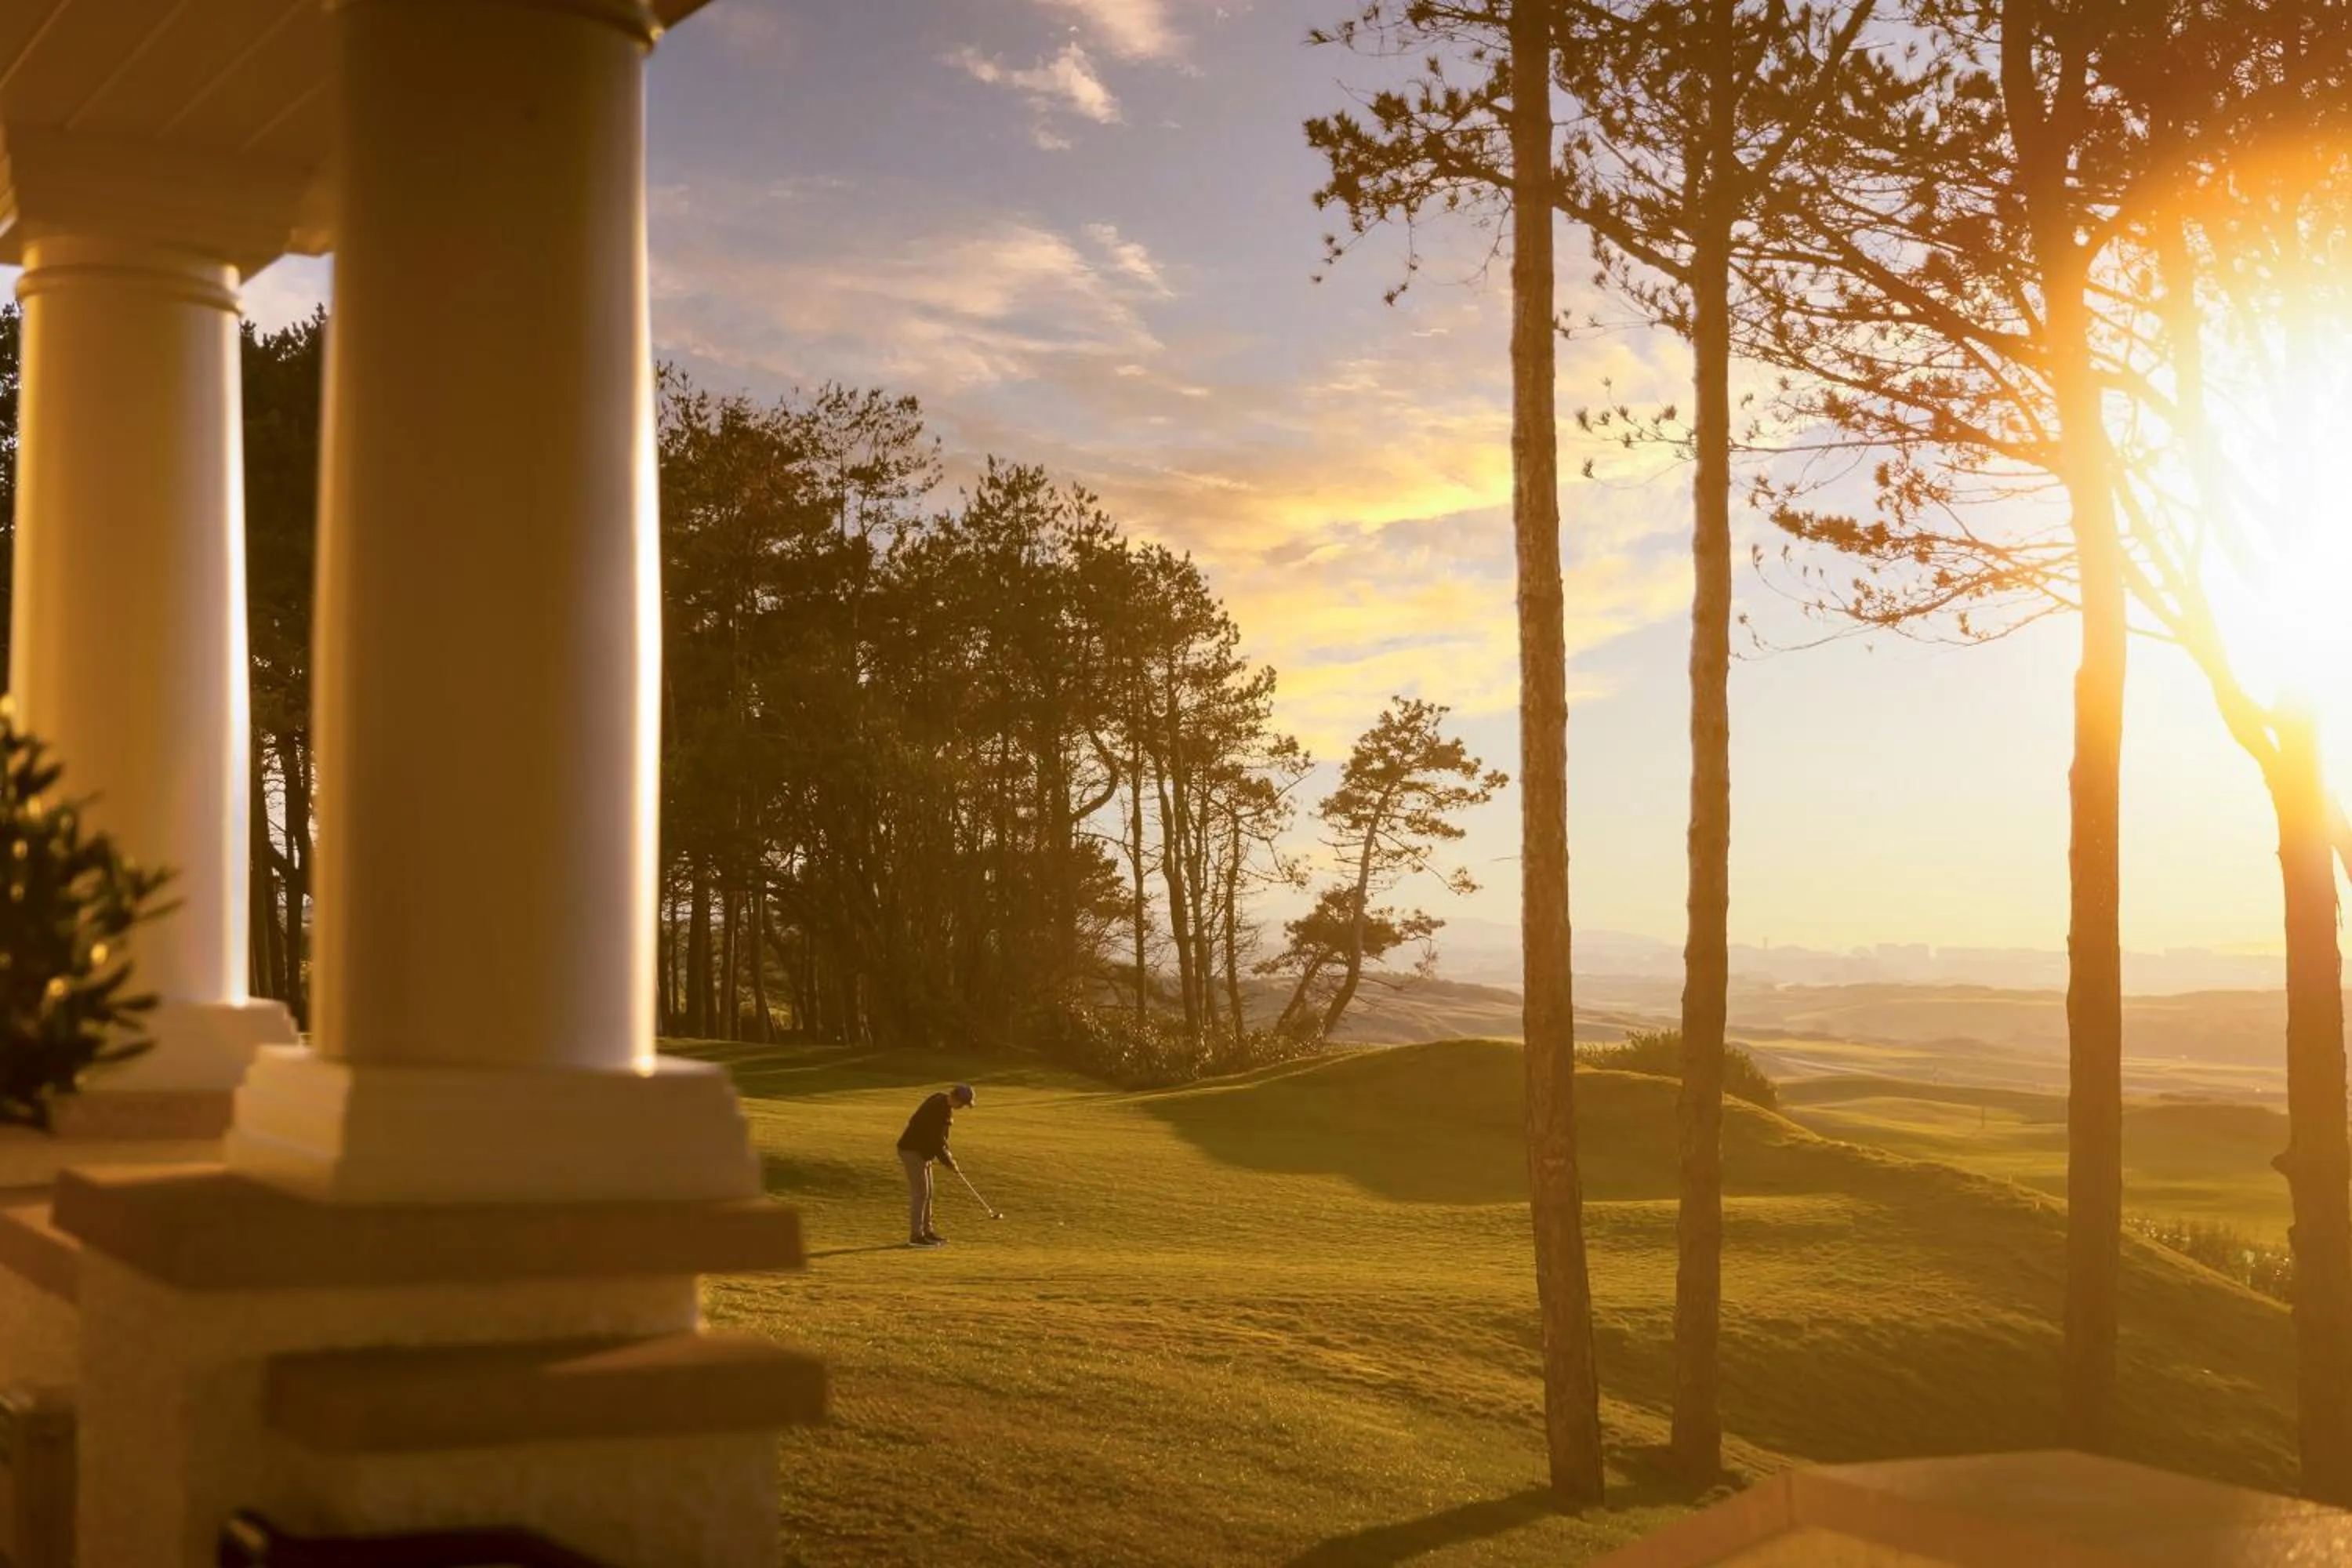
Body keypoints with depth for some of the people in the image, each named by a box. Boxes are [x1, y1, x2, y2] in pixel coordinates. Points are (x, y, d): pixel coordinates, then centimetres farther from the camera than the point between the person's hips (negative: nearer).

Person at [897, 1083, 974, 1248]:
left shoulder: (944, 1103, 3)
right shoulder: (937, 1110, -27)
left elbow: (939, 1135, 16)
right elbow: (935, 1141, -24)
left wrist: (947, 1151, 5)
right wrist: (948, 1162, -13)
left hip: (922, 1151, 10)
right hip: (912, 1151, -10)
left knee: (926, 1191, 14)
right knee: (919, 1192, -8)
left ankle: (926, 1230, 21)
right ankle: (916, 1236, -6)